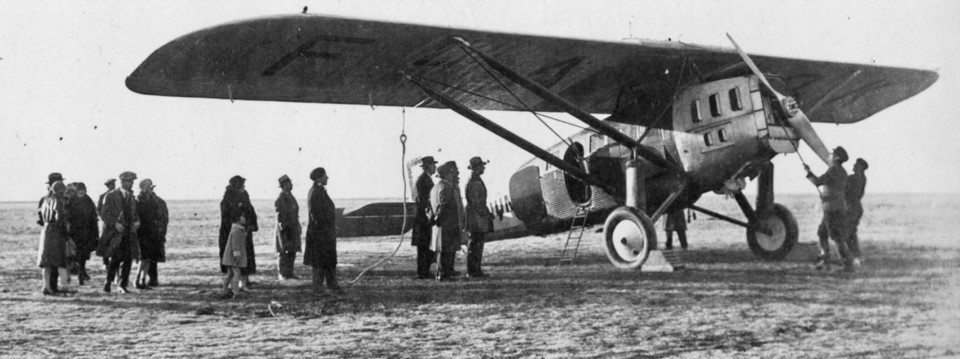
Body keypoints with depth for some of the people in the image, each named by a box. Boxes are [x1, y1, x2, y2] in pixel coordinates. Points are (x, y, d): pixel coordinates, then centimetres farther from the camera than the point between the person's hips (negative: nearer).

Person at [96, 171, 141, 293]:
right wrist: (115, 224, -17)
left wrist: (137, 222, 4)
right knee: (116, 258, -14)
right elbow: (104, 213, -5)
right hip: (115, 233, -5)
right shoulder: (111, 196, -2)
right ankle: (107, 283, 1)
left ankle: (123, 286, 6)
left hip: (129, 233, 5)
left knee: (128, 259, -2)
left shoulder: (132, 197, 15)